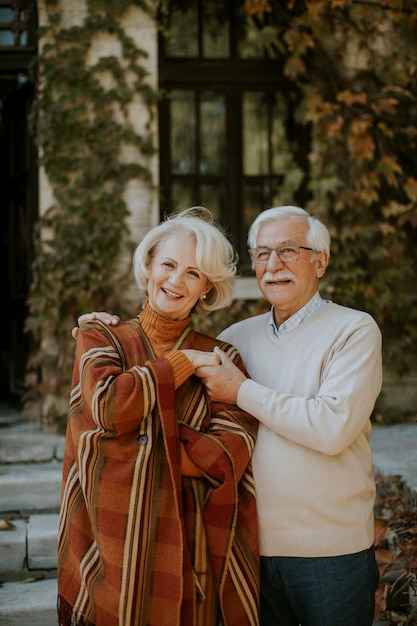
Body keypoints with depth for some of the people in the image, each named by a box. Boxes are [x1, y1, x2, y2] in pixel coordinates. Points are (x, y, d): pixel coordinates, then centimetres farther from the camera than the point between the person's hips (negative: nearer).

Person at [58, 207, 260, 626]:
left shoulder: (221, 360, 2)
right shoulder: (100, 339, 3)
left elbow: (229, 457, -11)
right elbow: (108, 405, -18)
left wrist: (136, 442, -17)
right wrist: (182, 363, -8)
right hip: (113, 552, 0)